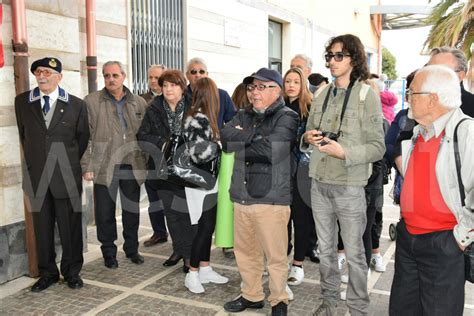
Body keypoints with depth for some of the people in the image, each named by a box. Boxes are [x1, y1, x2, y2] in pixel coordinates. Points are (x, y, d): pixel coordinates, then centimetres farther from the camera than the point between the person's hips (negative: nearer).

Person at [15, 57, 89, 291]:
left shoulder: (76, 105, -1)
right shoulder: (22, 102, 5)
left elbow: (82, 138, 8)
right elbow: (24, 135, 15)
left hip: (67, 176, -2)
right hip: (36, 175, 2)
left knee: (70, 226, 5)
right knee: (42, 227, 10)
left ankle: (72, 272, 22)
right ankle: (47, 273, 25)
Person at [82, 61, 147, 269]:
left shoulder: (139, 103, 8)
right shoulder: (91, 102, 0)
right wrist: (87, 166, -7)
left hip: (133, 167, 2)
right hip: (104, 167, -2)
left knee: (132, 210, 12)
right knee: (105, 213, 6)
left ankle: (132, 249, 28)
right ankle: (109, 253, 22)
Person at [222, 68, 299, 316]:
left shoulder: (286, 117, -6)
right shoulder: (244, 115, 15)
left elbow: (273, 148, -21)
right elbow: (226, 138, 1)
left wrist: (241, 145, -6)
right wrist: (255, 141, -11)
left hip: (271, 198, -6)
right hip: (241, 196, 7)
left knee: (275, 255, 4)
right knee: (244, 250, 18)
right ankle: (251, 295, 36)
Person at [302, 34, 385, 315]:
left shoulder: (367, 95, -7)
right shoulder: (322, 95, 9)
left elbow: (378, 147, -10)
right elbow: (308, 136, 17)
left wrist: (344, 152, -23)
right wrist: (308, 139, -6)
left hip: (349, 187, -5)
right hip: (319, 184, 5)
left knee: (354, 253, 6)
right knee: (326, 248, 17)